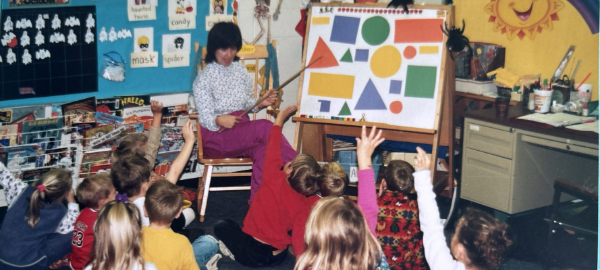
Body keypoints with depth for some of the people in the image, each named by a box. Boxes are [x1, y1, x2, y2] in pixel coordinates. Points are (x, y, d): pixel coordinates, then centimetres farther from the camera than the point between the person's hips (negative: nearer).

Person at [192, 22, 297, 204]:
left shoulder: (240, 69, 11)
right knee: (265, 128, -30)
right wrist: (219, 120, -32)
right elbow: (205, 118, -8)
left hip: (242, 131, 5)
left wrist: (260, 103, -4)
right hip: (216, 136, -5)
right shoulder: (204, 79, -5)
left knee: (262, 149, -33)